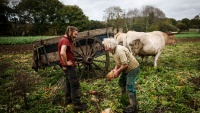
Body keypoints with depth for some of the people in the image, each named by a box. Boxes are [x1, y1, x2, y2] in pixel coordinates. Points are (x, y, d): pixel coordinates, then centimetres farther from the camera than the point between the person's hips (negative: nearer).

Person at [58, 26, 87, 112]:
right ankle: (77, 105, 2)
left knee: (69, 83, 21)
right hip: (69, 66, -11)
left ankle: (68, 99, 35)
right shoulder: (65, 40, -20)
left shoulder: (65, 40, 12)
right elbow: (62, 53, -37)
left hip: (68, 66, 11)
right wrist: (66, 63, -24)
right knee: (75, 85, -5)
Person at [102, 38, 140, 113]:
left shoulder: (120, 50, -30)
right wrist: (115, 69, -4)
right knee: (121, 82, 21)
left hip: (133, 69, -10)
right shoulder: (114, 50, 1)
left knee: (129, 88, -7)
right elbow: (118, 62, 11)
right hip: (127, 69, 10)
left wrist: (117, 71, -19)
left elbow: (125, 64, -31)